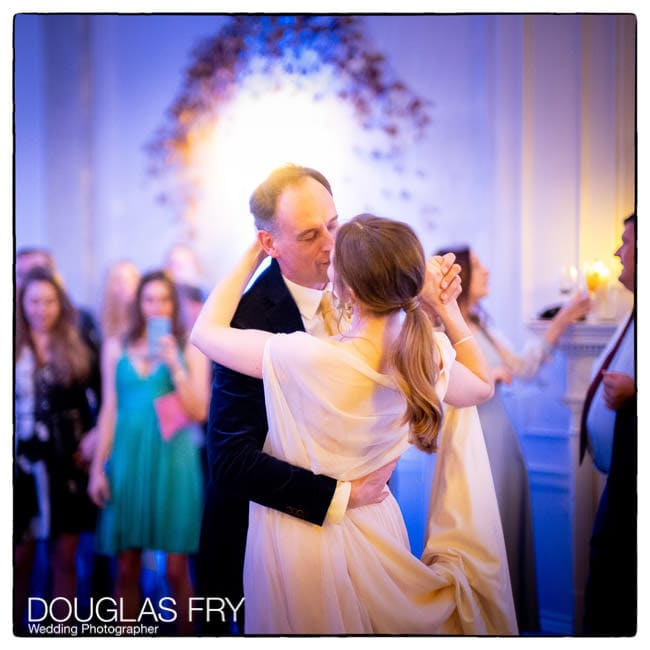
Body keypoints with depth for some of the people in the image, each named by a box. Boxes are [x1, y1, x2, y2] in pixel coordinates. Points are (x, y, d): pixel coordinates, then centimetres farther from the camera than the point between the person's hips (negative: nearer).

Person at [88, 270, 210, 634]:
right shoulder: (117, 348, 10)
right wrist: (98, 468, 5)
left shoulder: (191, 349, 5)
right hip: (127, 460, 2)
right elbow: (109, 410, 9)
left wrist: (175, 364, -13)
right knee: (127, 568, 4)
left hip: (173, 460, -1)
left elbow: (199, 412, -4)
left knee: (177, 569, -1)